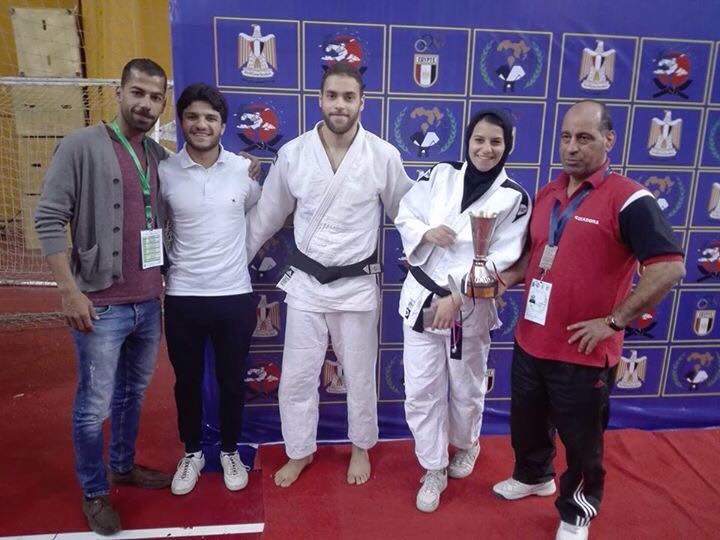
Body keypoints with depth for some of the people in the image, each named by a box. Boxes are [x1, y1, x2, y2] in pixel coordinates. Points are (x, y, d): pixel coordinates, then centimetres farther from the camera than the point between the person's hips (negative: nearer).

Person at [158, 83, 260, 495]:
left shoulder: (244, 169, -4)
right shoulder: (165, 172, -5)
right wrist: (165, 267, 6)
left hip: (235, 296, 0)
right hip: (182, 297, 0)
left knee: (232, 381, 14)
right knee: (187, 381, 15)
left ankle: (230, 451, 37)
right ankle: (192, 453, 38)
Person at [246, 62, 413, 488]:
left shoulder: (384, 156, -9)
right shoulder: (293, 153, -5)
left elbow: (406, 210, 5)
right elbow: (266, 217, 5)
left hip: (357, 283, -1)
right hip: (305, 282, 1)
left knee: (360, 375, 14)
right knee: (297, 377, 10)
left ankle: (361, 448, 39)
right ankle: (299, 452, 34)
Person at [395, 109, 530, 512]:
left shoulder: (514, 198, -8)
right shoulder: (442, 175, 0)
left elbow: (500, 260, -13)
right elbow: (404, 213, 6)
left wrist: (456, 296, -20)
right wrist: (425, 232, -16)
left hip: (470, 306, -2)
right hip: (422, 297, 2)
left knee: (466, 387, 17)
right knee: (421, 389, 5)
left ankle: (466, 445, 49)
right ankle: (434, 470, 26)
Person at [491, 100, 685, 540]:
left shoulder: (628, 199, -15)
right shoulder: (547, 194, 7)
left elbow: (669, 267, -20)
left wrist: (613, 321, -18)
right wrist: (510, 276, 1)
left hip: (583, 352, -6)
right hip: (530, 341, 7)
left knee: (581, 439, 14)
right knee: (527, 421, 25)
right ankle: (534, 476, 53)